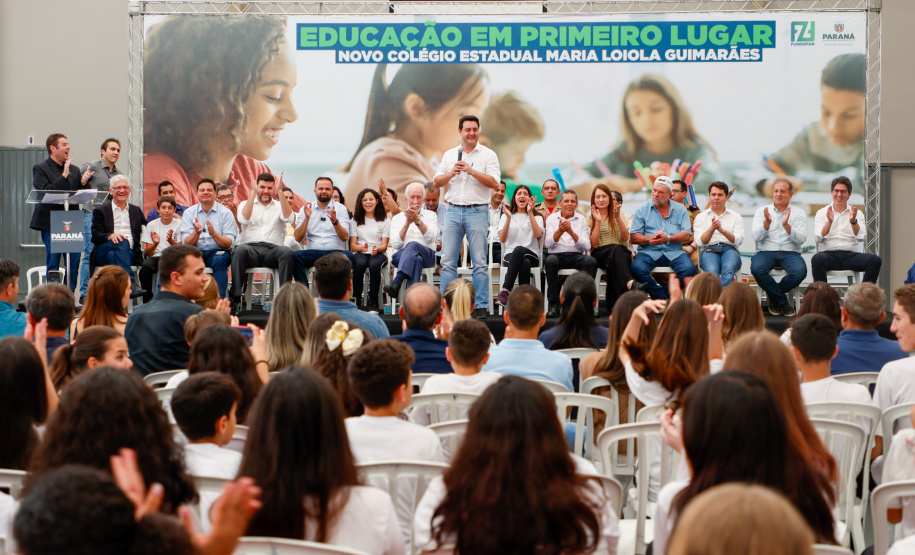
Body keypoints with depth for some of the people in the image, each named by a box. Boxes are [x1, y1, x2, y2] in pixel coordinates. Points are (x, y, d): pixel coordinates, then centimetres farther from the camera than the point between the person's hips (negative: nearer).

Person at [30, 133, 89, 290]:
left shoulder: (75, 170, 16)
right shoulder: (40, 169, 0)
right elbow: (45, 192, -15)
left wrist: (83, 183, -6)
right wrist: (64, 176, -15)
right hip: (50, 223, -5)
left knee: (74, 264, 2)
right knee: (53, 265, -2)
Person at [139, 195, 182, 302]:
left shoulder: (179, 224, 6)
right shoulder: (151, 225, 10)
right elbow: (148, 253, 6)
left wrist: (171, 241, -19)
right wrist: (155, 243, -15)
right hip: (156, 256, 2)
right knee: (145, 265, -33)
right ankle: (147, 299, -20)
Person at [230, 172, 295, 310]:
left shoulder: (279, 206, 21)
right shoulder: (246, 204, 20)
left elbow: (288, 218, -2)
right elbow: (243, 220, -3)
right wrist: (252, 194, -9)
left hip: (272, 250, 1)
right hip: (250, 248, 0)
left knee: (286, 252, -34)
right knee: (240, 249, -36)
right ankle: (236, 298, -38)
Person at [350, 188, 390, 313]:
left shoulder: (385, 220, 10)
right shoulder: (356, 220, 13)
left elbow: (384, 246, 4)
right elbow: (352, 245, 6)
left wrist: (377, 249, -20)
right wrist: (362, 248, -17)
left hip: (379, 254, -1)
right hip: (360, 253, 1)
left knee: (374, 264, -36)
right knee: (360, 263, -36)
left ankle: (373, 302, -30)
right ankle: (356, 299, -30)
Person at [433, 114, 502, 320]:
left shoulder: (488, 155, 3)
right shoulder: (449, 155, 15)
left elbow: (494, 183, -9)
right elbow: (437, 182, 12)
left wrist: (471, 171, -14)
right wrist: (451, 173, -6)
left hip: (477, 212, -3)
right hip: (453, 211, 3)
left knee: (479, 262, -3)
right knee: (448, 261, 0)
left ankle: (481, 306, 0)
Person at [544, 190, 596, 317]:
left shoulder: (582, 220, 12)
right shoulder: (552, 218, 10)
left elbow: (587, 246, -1)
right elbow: (548, 244, -4)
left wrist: (572, 232, -14)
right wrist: (560, 231, -20)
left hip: (576, 256, 1)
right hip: (557, 255, -1)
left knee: (591, 261, -31)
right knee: (550, 261, -36)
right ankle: (554, 304, -30)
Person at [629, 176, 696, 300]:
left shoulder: (680, 209, 14)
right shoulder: (642, 210, 11)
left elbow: (686, 235, 3)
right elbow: (633, 238, 3)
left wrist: (668, 239, -15)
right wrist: (650, 238, -16)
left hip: (674, 252, 0)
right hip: (649, 252, 0)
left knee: (689, 268, -30)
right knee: (637, 268, -32)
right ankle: (665, 298, -21)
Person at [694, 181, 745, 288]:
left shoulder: (736, 216, 20)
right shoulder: (701, 217, 19)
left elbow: (738, 240, 4)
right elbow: (700, 242, 5)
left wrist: (722, 230, -13)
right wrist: (712, 228, -12)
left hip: (730, 250, 0)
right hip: (709, 250, 0)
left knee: (728, 270, -37)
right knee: (712, 271, -37)